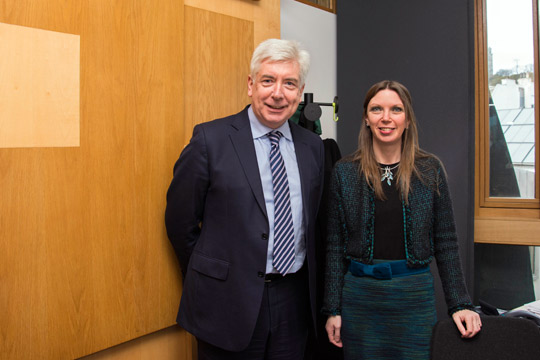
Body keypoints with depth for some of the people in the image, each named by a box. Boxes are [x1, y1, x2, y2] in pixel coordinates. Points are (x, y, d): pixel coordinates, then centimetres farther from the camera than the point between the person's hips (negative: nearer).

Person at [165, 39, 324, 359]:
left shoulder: (313, 146, 5)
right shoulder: (210, 139, -9)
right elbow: (180, 221, -5)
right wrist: (208, 278, 2)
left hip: (294, 299, 4)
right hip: (229, 302, -4)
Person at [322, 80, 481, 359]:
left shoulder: (430, 170, 1)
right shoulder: (345, 172, -1)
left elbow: (445, 242, 4)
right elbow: (335, 245, 1)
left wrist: (460, 304, 0)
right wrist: (332, 309, 0)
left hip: (414, 294, 1)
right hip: (359, 294, 0)